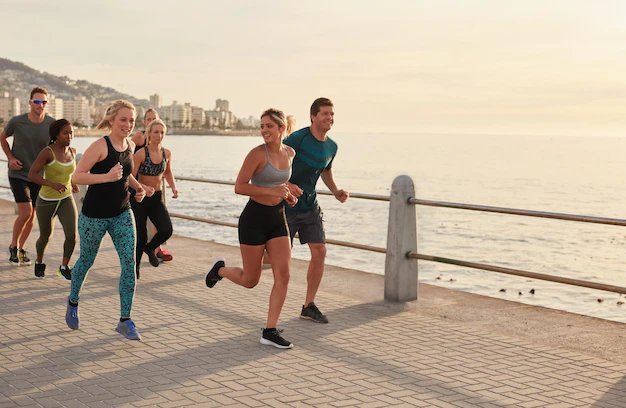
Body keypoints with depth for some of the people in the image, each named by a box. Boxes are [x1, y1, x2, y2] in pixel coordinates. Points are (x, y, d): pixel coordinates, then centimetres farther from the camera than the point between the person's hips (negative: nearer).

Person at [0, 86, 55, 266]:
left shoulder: (52, 124, -9)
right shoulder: (16, 122, -12)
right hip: (18, 174, -3)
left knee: (32, 215, 9)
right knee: (25, 213, -14)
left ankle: (21, 248, 28)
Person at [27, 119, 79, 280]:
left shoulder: (72, 151, -2)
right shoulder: (47, 152, -20)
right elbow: (31, 175, -23)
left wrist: (72, 183, 5)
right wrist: (53, 184, -35)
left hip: (66, 200, 4)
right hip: (46, 201, -4)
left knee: (72, 235, -13)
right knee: (45, 237, 14)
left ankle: (64, 267, 10)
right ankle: (39, 262, 45)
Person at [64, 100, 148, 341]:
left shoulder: (130, 146, 3)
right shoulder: (100, 146, -17)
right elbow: (76, 177, -21)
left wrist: (137, 187, 5)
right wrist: (107, 177, -32)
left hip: (122, 215, 5)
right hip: (94, 215, -5)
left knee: (129, 262, -7)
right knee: (86, 261, 14)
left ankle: (125, 321, 0)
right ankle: (73, 302, 43)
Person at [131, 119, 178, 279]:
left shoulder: (166, 153, 2)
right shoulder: (141, 153, -14)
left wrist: (173, 187, 8)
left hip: (157, 199, 4)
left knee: (166, 230, -15)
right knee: (140, 237, 0)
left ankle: (150, 248, 18)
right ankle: (134, 266, 25)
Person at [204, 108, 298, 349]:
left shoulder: (289, 153, 6)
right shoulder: (257, 153, -14)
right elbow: (239, 187, -17)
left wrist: (287, 195, 5)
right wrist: (271, 191, -25)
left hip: (278, 220, 6)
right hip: (254, 218, -5)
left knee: (283, 275, -7)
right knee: (250, 280, 4)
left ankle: (270, 332, -1)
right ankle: (220, 269, 37)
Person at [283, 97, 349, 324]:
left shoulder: (331, 147, 3)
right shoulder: (297, 138, -19)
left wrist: (336, 191, 5)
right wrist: (286, 184, -33)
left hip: (310, 206, 6)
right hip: (286, 205, -6)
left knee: (319, 251, -4)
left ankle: (309, 306, 7)